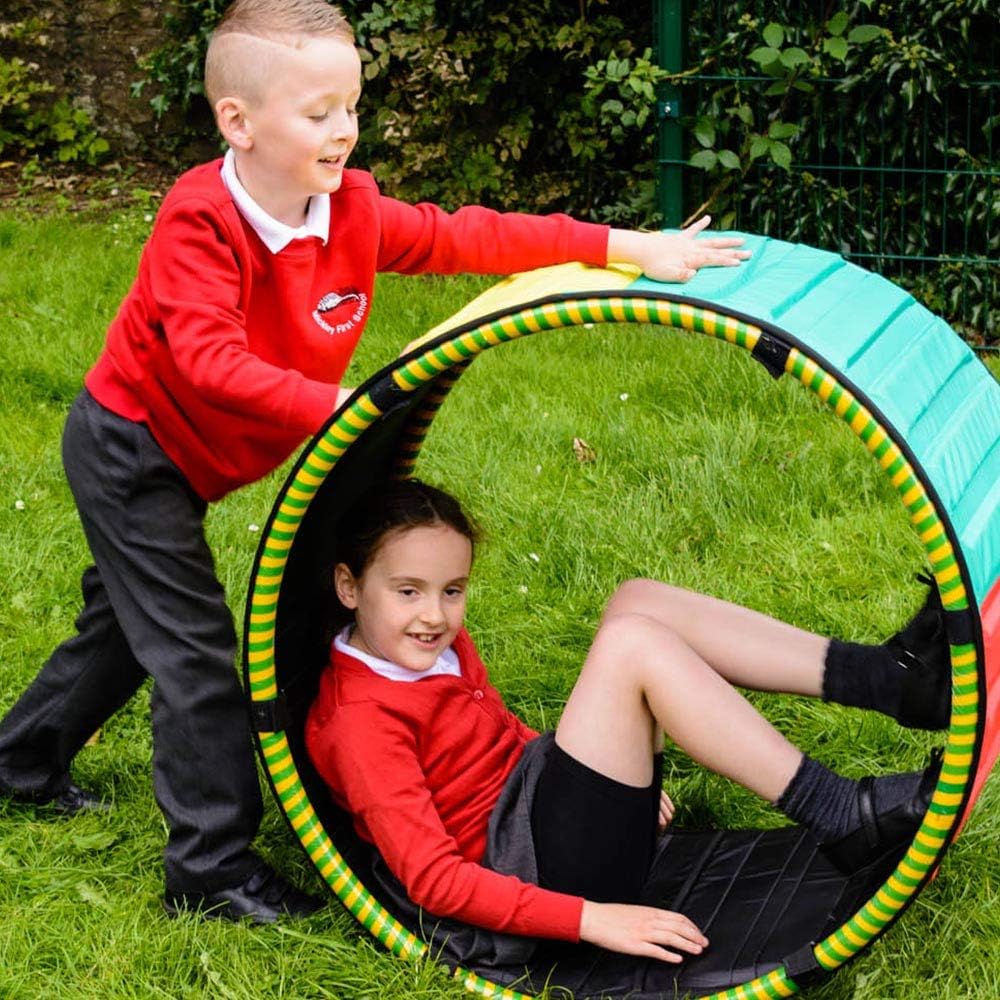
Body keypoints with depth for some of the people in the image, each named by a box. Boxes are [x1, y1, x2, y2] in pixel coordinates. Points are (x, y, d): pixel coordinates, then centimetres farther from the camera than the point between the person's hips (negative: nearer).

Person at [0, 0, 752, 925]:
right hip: (128, 448, -8)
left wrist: (628, 247, -13)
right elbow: (211, 360, -40)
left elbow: (471, 237, -10)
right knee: (195, 646, -8)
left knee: (131, 619, 23)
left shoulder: (354, 213, -10)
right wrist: (338, 406, -49)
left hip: (182, 459, 8)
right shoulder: (200, 222, -30)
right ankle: (210, 868, 1)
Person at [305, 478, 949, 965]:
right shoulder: (357, 720, -16)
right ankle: (841, 818, -23)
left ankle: (889, 677, -13)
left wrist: (622, 766, 17)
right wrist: (590, 919, -27)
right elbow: (432, 878, -22)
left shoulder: (441, 646, 12)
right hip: (527, 861, -10)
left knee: (639, 601, -3)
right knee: (632, 642, -25)